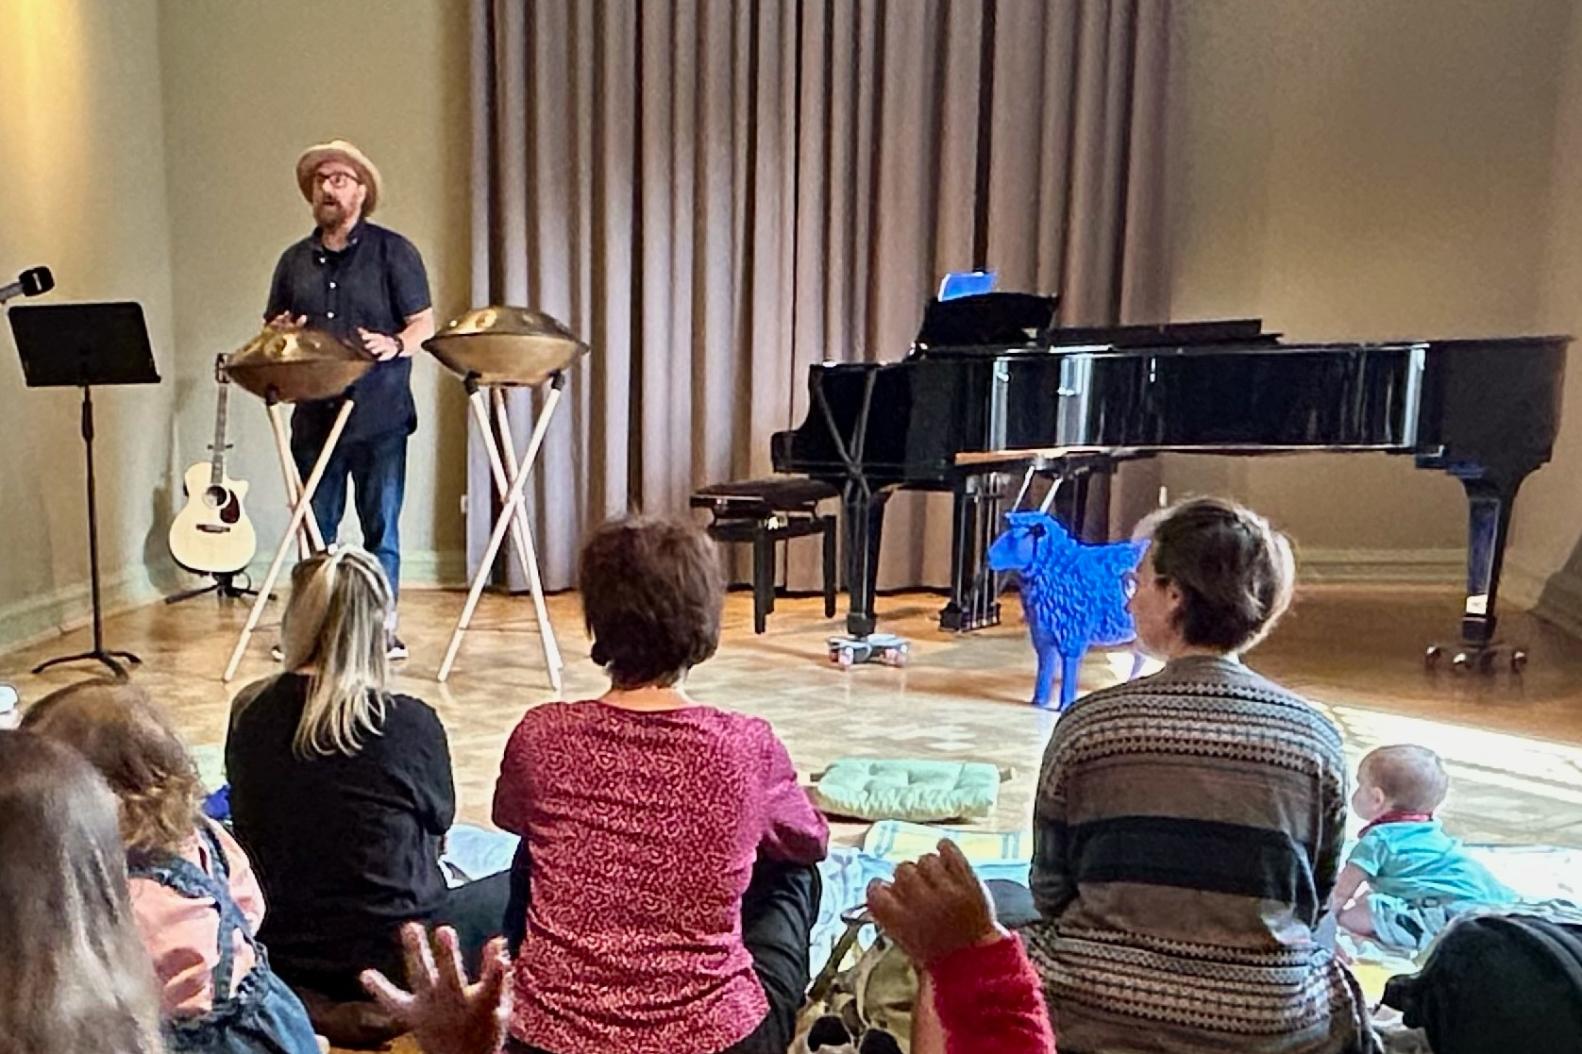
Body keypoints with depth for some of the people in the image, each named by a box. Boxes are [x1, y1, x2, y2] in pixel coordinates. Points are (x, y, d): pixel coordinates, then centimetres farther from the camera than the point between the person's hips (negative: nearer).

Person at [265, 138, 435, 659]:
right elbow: (273, 327, 20)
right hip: (314, 416, 4)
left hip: (380, 417, -4)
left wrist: (394, 345, -22)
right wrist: (278, 336, -4)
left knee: (381, 528, 3)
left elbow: (425, 323, -2)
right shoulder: (295, 260, 13)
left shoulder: (393, 251, 1)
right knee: (314, 528, 9)